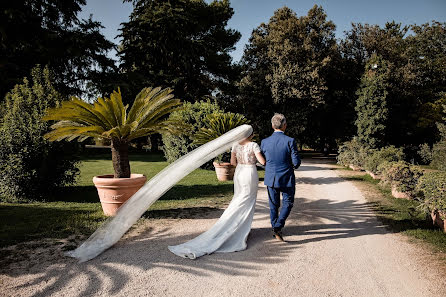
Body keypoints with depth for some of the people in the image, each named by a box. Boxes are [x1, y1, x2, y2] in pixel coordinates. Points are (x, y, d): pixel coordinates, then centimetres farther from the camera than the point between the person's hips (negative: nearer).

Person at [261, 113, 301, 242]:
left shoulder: (265, 142, -5)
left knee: (273, 205, 17)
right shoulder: (290, 141, -14)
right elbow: (296, 162, -14)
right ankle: (278, 227, -1)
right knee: (288, 203, 14)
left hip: (271, 179, 3)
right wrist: (291, 166, 8)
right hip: (287, 179, -3)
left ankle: (275, 229, 29)